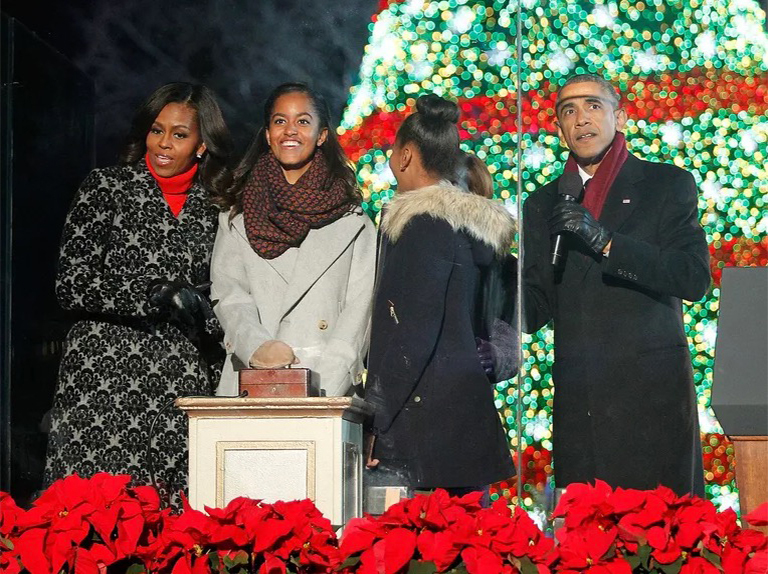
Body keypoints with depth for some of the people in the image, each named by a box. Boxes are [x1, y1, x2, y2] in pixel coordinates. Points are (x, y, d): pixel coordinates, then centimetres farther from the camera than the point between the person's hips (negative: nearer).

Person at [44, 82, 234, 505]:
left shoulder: (213, 207, 12)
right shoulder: (105, 188, 2)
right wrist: (161, 297, -11)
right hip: (102, 374, -3)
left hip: (182, 379, 3)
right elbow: (71, 286, -6)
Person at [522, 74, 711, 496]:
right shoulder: (543, 204, 17)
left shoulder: (667, 184, 6)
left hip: (653, 386, -3)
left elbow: (694, 278, -7)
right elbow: (538, 302, 15)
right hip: (577, 395, 3)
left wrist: (604, 240, -15)